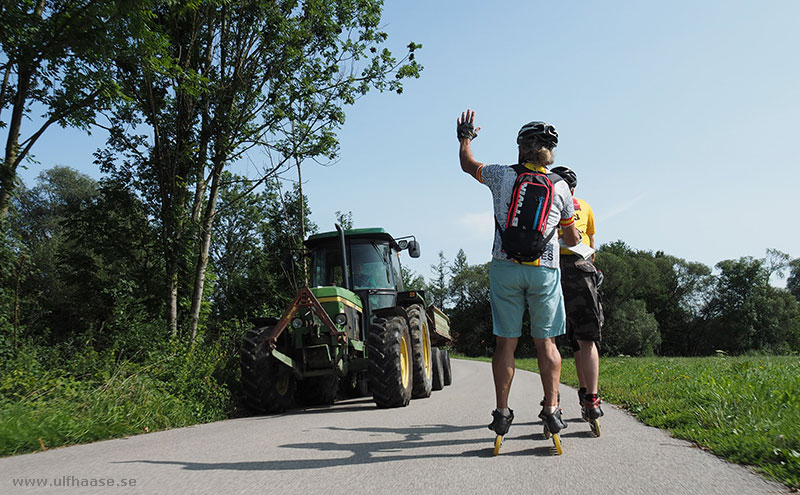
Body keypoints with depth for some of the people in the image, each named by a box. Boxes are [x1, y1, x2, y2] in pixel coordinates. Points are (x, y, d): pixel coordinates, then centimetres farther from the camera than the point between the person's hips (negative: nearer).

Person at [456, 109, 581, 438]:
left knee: (505, 342, 4)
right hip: (545, 269, 0)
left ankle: (502, 413, 8)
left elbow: (468, 164, 23)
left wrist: (464, 137, 42)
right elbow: (572, 238, 15)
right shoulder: (561, 187, 6)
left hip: (505, 267, 0)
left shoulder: (502, 175, 2)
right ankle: (551, 409, 5)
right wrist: (583, 251, 39)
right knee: (546, 341, 8)